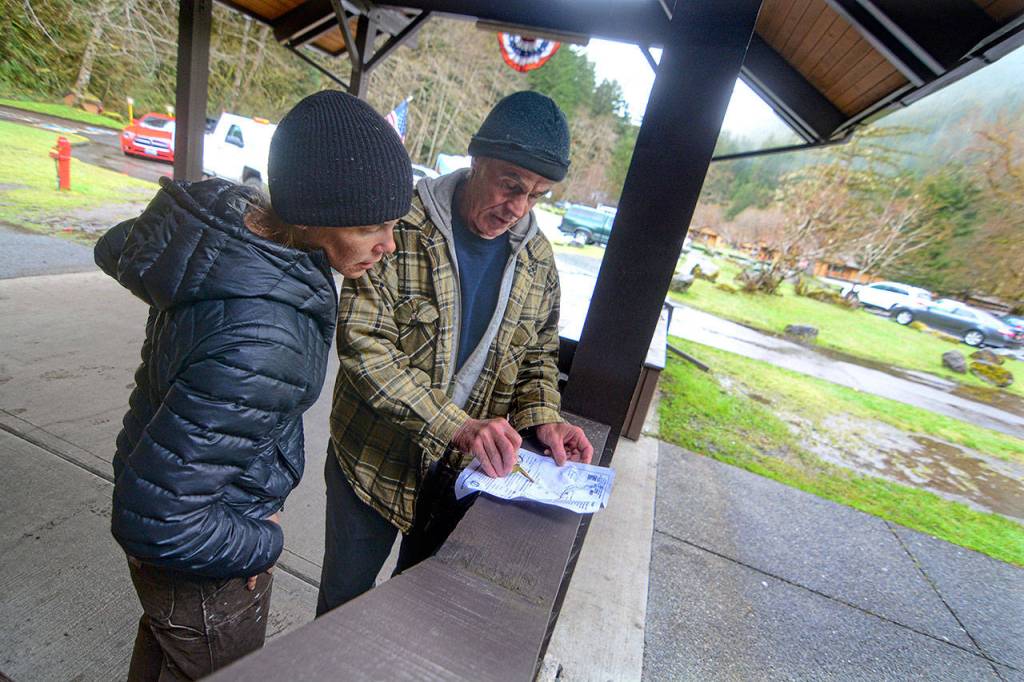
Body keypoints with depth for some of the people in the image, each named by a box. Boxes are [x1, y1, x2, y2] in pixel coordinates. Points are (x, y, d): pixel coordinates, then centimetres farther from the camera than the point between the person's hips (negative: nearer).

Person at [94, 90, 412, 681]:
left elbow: (115, 250, 6)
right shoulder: (262, 343, -41)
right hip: (202, 572, -7)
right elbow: (155, 519, -33)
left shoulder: (228, 212, -15)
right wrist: (262, 543, -16)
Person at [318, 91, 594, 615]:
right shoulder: (403, 228, -16)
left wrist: (541, 417, -10)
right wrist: (456, 426, -30)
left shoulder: (537, 259, -1)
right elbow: (362, 343, -23)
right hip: (376, 456, -3)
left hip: (463, 469, 4)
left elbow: (538, 355, 9)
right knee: (345, 600, 19)